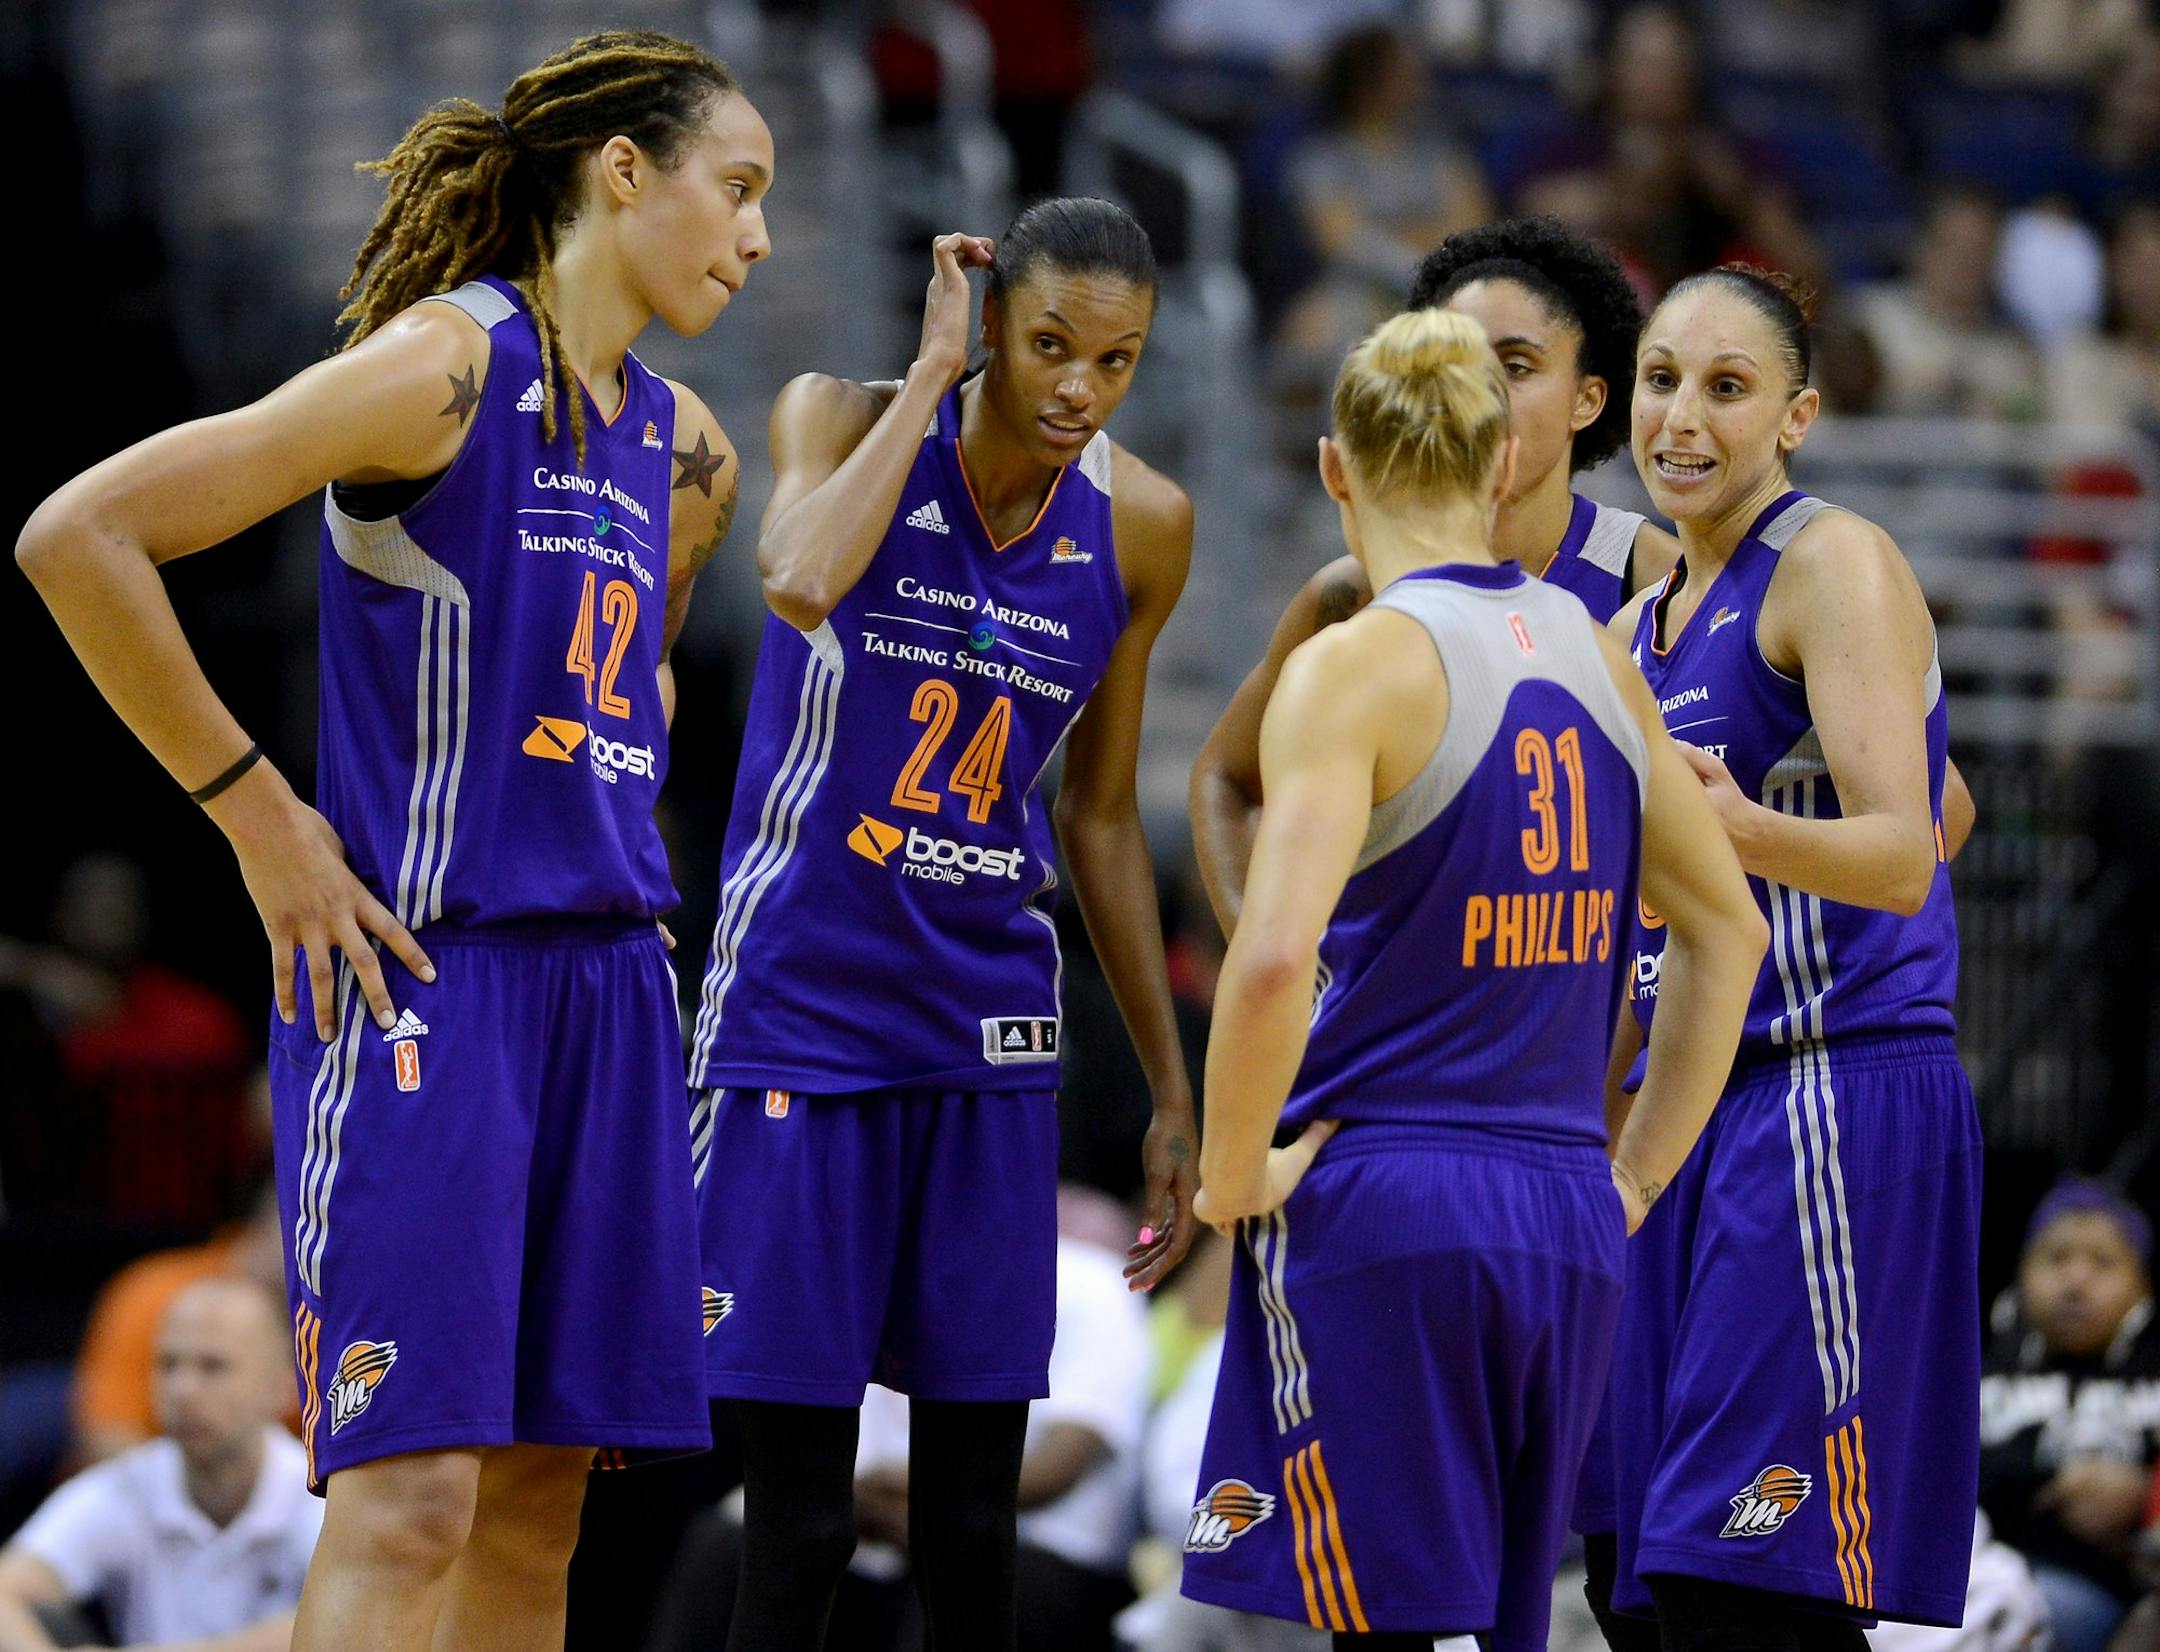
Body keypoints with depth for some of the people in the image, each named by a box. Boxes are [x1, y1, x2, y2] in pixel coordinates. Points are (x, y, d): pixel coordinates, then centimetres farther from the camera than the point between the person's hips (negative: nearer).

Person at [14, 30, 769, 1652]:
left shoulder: (682, 447, 14)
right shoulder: (447, 366, -11)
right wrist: (258, 814, -13)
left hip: (606, 975, 8)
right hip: (422, 971, -8)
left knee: (537, 1502, 7)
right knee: (410, 1502, -14)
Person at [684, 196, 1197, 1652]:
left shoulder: (1140, 526, 3)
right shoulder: (846, 425, -7)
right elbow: (803, 584, -30)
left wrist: (1173, 1091, 13)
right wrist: (934, 372, -19)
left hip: (990, 1038, 4)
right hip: (799, 1022, -4)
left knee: (974, 1525, 4)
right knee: (799, 1526, -6)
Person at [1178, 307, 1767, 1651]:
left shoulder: (1359, 667, -9)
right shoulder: (1593, 653, 10)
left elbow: (1275, 960, -22)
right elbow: (1730, 931, 20)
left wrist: (1231, 1177, -8)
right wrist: (1636, 1175, 22)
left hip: (1381, 1209, -6)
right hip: (1565, 1225, 6)